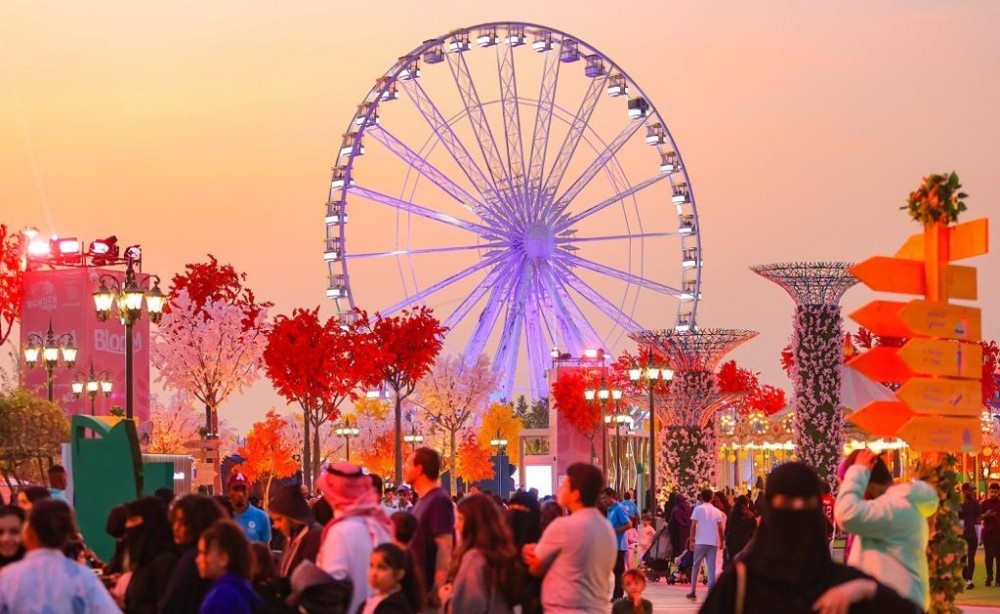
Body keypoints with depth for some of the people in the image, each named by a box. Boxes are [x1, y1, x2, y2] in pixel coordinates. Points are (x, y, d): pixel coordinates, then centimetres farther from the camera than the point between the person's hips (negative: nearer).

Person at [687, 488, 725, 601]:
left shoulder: (698, 509, 0)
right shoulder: (717, 511, 8)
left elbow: (693, 526, -5)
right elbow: (720, 528, 4)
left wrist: (691, 541, -2)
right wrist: (721, 542, 13)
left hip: (701, 542, -2)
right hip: (713, 542, 2)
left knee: (696, 566, 9)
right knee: (711, 567, 3)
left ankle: (693, 592, 11)